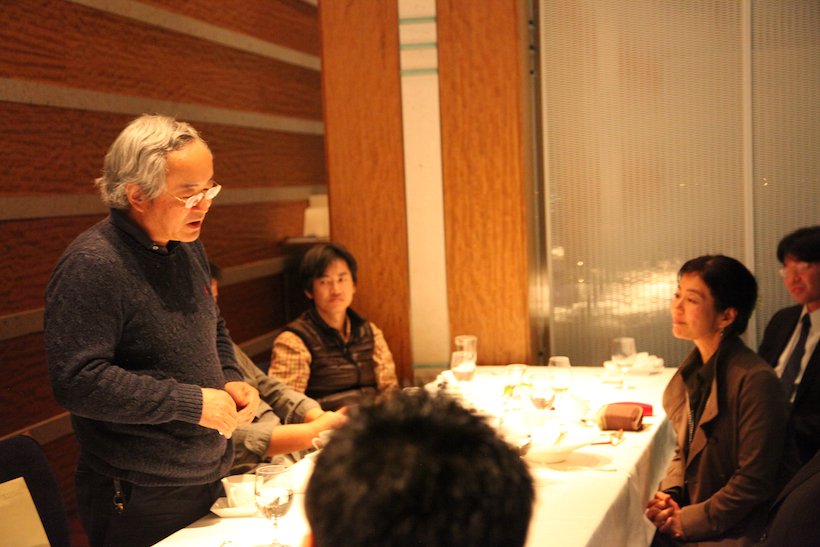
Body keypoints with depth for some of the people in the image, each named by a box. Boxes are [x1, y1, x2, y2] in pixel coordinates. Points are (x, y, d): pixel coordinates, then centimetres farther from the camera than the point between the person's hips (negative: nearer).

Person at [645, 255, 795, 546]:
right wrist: (668, 495, -1)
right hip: (685, 515, 7)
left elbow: (754, 482, -18)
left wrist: (688, 521, -14)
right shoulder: (692, 370, 7)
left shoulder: (755, 380, -19)